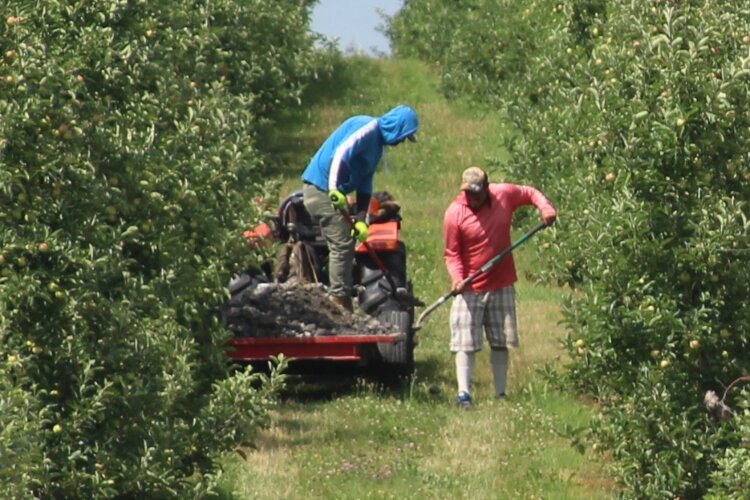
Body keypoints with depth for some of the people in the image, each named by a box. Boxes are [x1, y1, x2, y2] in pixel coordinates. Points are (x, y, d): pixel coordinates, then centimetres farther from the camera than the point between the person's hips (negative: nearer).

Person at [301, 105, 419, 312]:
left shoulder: (377, 143, 18)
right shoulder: (368, 128, -12)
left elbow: (365, 186, 15)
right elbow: (341, 153, -28)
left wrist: (361, 220, 5)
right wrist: (334, 189, -38)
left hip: (333, 192, 10)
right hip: (322, 189, -10)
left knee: (344, 246, 13)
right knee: (342, 245, -11)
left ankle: (342, 302, 16)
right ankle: (339, 300, -10)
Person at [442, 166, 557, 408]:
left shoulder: (504, 195, -5)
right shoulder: (455, 213, -13)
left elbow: (529, 193, 13)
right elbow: (452, 253, -8)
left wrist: (545, 207, -6)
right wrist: (457, 278, -24)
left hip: (502, 285, 3)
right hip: (470, 289, -3)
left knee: (501, 343, 10)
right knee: (465, 343, -8)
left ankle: (500, 394, 17)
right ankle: (464, 393, -9)